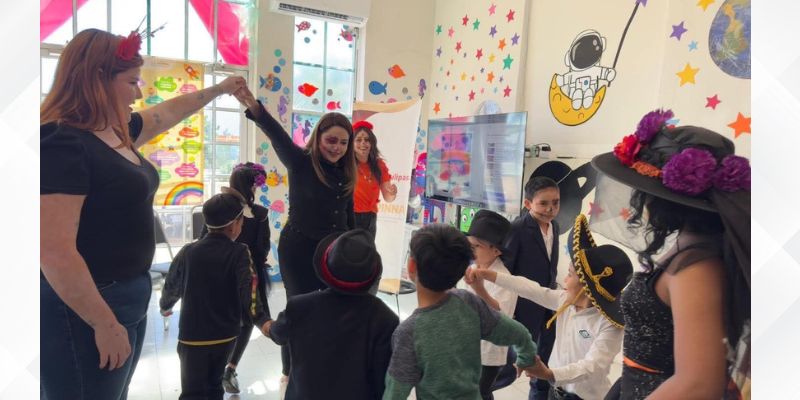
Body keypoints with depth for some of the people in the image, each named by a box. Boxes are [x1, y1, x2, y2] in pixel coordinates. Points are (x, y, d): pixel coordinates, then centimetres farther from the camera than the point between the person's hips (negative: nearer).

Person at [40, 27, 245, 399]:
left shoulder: (117, 132, 6)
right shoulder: (61, 143, -21)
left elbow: (170, 111, 25)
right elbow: (55, 253, -26)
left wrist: (219, 89, 35)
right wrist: (105, 324, -22)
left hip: (128, 298, 9)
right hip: (86, 312, -9)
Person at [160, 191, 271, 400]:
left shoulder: (188, 252, -2)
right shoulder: (239, 253, -11)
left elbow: (171, 286, 11)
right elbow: (249, 290, -24)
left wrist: (165, 306, 30)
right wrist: (262, 321, -26)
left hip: (192, 336, 0)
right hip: (226, 335, 0)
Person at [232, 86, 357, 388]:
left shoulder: (345, 173, 3)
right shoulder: (301, 163, -13)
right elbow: (278, 136, -32)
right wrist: (254, 107, -49)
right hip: (299, 249, -5)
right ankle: (291, 372, 28)